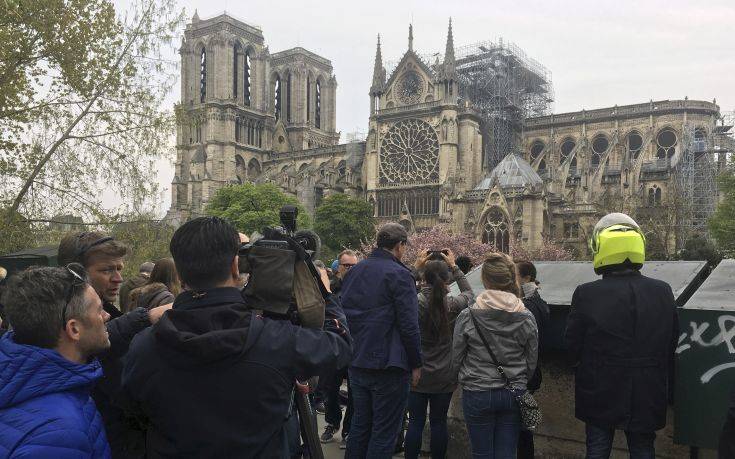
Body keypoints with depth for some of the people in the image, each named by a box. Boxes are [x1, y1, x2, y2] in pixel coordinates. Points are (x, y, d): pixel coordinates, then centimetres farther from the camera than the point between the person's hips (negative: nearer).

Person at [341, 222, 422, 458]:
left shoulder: (354, 271, 9)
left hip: (356, 363, 7)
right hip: (388, 365, -7)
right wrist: (416, 363, -6)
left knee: (360, 424, 19)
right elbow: (409, 325, -16)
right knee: (384, 431, 3)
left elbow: (343, 313, 16)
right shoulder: (399, 274, -13)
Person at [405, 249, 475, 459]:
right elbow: (469, 293, 10)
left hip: (417, 375, -1)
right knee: (439, 422, 13)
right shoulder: (453, 305, -12)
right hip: (445, 377, 1)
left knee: (415, 422, 9)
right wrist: (455, 267, 14)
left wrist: (415, 268, 4)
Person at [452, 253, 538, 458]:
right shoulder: (526, 317, -6)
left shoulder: (467, 316, -12)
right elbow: (532, 361, 4)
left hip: (477, 395, -2)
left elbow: (456, 359, -3)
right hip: (513, 395, 2)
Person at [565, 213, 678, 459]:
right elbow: (672, 344, 5)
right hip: (647, 396, 3)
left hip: (600, 394, -2)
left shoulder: (586, 294, -16)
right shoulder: (663, 292, -6)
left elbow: (572, 346, -7)